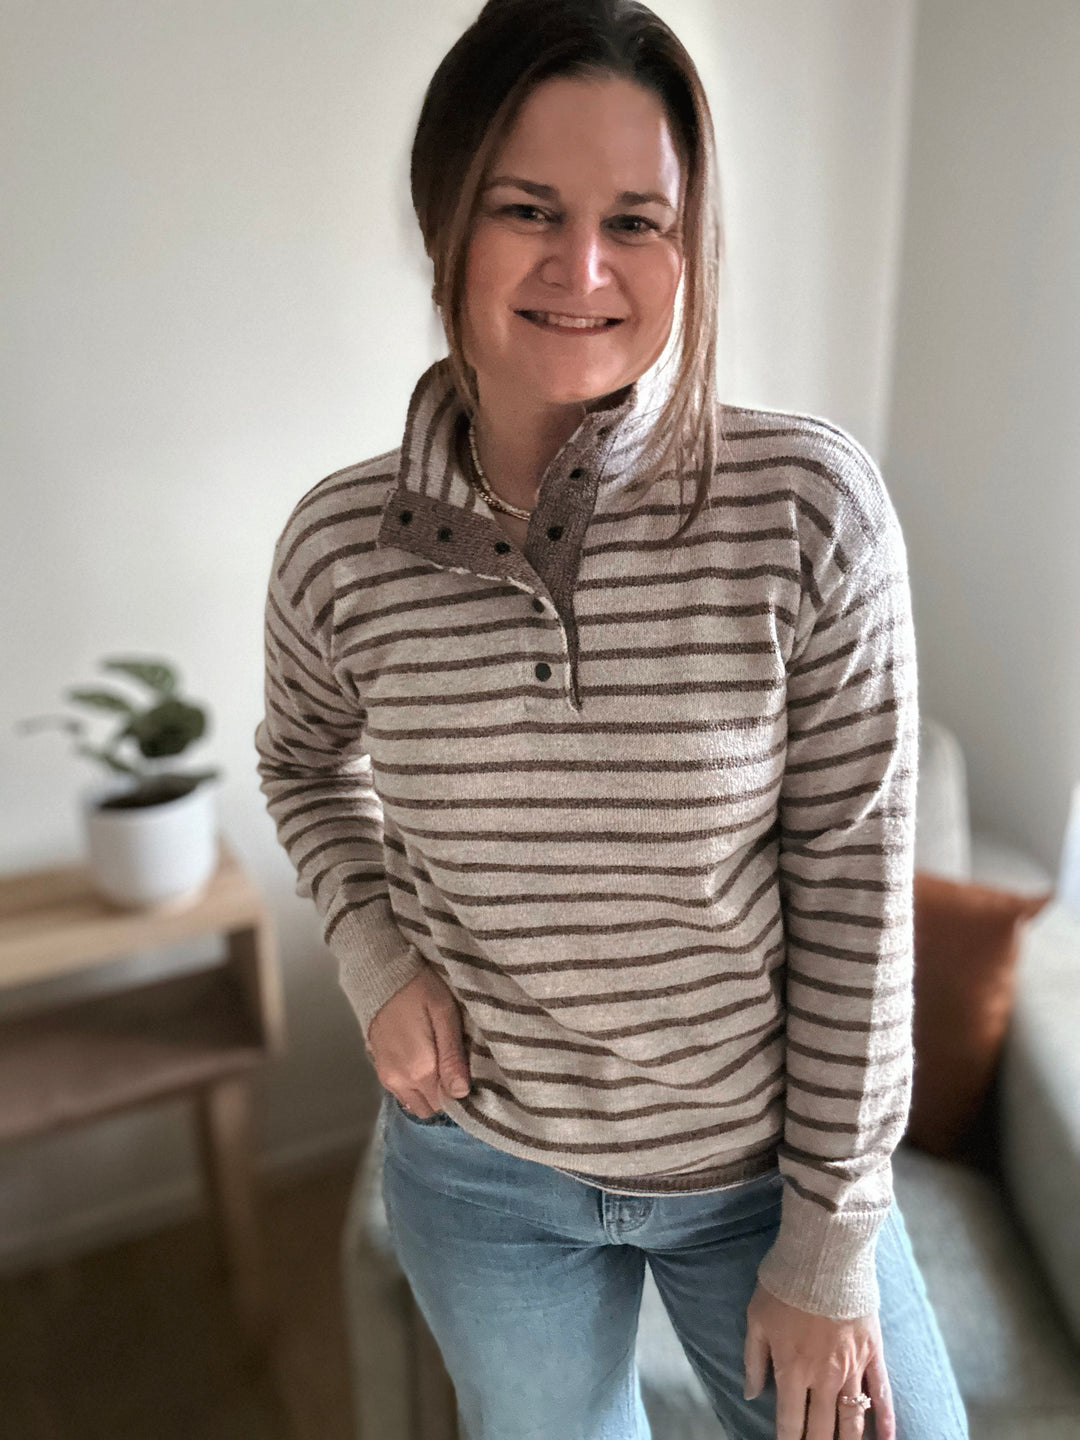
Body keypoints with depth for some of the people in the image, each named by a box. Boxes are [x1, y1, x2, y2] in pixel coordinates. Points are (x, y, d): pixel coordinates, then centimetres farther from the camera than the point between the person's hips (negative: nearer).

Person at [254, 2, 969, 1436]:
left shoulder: (809, 506, -20)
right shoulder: (342, 542, -13)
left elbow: (857, 893, -14)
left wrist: (830, 1241, -8)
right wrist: (375, 950, -9)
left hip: (767, 1157, -1)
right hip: (482, 1171, 2)